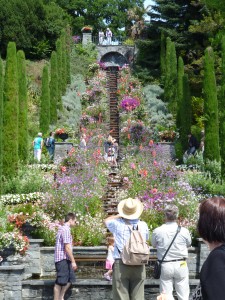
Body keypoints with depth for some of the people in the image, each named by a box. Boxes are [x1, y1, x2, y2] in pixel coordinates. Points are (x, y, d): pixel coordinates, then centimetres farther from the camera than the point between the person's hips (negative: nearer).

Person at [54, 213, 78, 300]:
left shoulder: (63, 228, 17)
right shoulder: (66, 229, -16)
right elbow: (67, 247, -20)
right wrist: (73, 261, -16)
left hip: (65, 259, 10)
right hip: (63, 259, -10)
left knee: (70, 278, 16)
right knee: (59, 282, -3)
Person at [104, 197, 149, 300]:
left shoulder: (118, 224, -4)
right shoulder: (143, 225, 3)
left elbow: (106, 220, 19)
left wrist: (120, 215, 20)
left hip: (121, 265, -2)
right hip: (139, 266, 2)